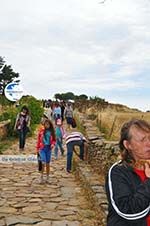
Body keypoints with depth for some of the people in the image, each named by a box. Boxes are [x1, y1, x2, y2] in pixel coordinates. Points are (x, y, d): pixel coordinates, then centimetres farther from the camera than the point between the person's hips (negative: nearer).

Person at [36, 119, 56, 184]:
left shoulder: (51, 131, 4)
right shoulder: (41, 130, 1)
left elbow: (54, 140, 11)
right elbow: (38, 139, 6)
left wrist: (53, 144, -10)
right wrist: (37, 148, 6)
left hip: (49, 148, 2)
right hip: (42, 148, -2)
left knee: (47, 163, 8)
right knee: (43, 162, -14)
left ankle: (47, 178, 18)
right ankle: (41, 177, -1)